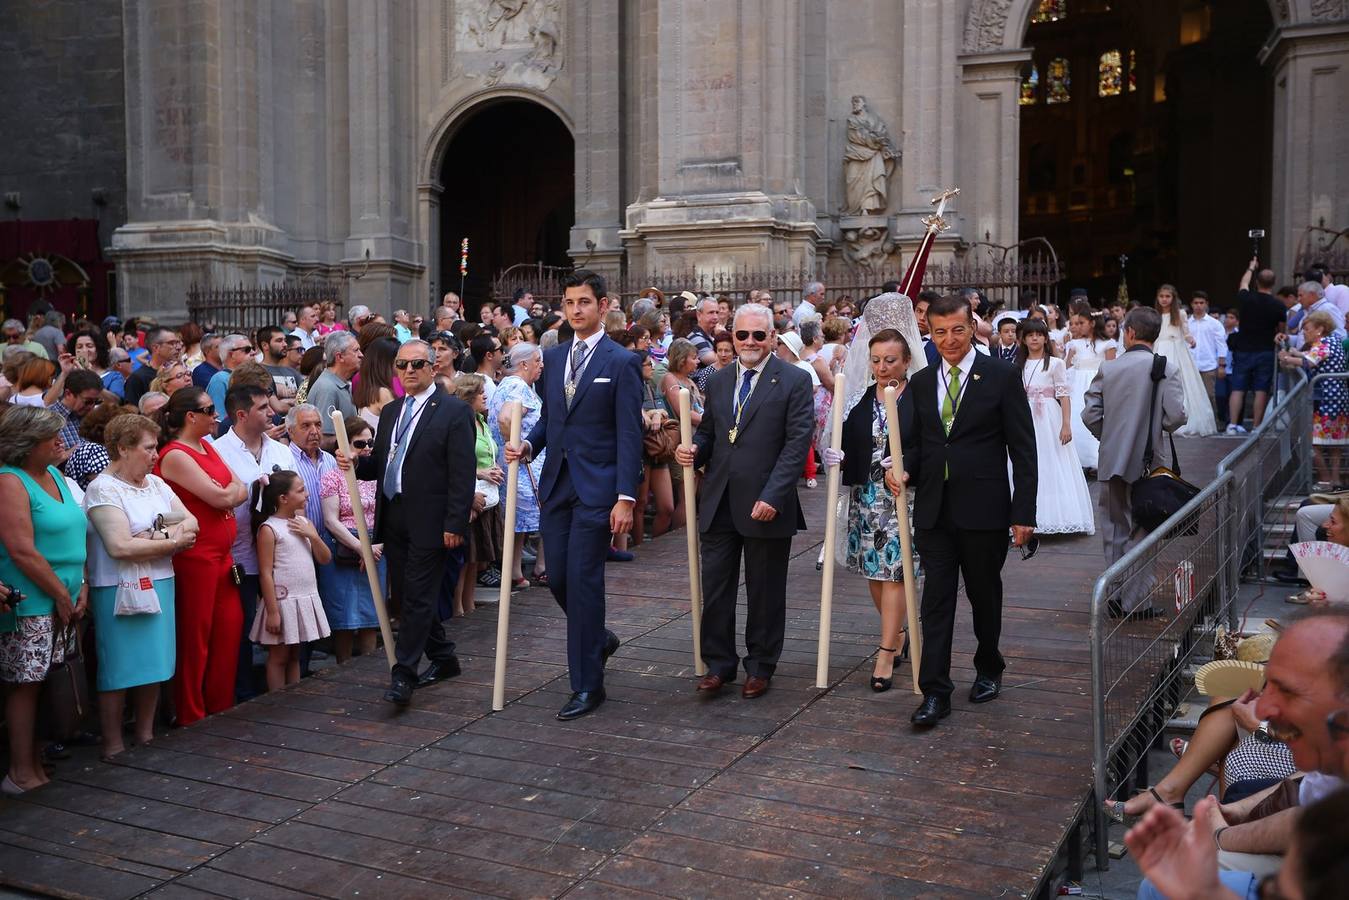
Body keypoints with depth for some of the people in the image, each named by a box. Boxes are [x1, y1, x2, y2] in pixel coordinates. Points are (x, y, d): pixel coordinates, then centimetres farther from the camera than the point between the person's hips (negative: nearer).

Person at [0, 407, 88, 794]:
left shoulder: (54, 474, 12)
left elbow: (74, 536, 15)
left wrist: (82, 588, 6)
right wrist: (61, 594, -12)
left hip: (64, 602, 7)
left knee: (41, 683, 12)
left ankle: (36, 760, 21)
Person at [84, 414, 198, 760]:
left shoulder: (156, 483, 12)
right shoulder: (103, 489, -11)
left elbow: (191, 523, 5)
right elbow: (120, 546, -21)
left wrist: (159, 536, -14)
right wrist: (173, 542, -11)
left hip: (160, 586, 7)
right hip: (120, 592, -7)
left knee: (153, 665, 12)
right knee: (119, 670, 0)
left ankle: (145, 737, 25)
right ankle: (113, 748, 11)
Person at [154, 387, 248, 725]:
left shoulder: (207, 447, 13)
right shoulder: (175, 456, -14)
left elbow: (241, 491, 9)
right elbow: (221, 498, -18)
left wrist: (226, 493, -9)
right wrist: (229, 490, 1)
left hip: (222, 554, 8)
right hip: (195, 556, -8)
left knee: (230, 630, 11)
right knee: (195, 638, 2)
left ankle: (222, 711, 23)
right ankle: (191, 719, 14)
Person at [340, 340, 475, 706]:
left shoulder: (454, 411, -6)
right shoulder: (390, 412, 16)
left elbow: (462, 474, -11)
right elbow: (379, 464, 19)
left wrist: (455, 524, -17)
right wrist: (355, 464, -4)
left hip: (430, 522, -7)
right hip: (394, 520, 8)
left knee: (418, 597, -5)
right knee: (406, 594, 13)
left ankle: (403, 676, 0)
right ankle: (444, 659, 29)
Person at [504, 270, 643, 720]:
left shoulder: (621, 363, -5)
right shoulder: (553, 358, 12)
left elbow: (629, 436, -9)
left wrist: (626, 497, -15)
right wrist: (528, 445, -2)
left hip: (596, 488, -6)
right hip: (556, 484, 6)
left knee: (583, 580, -5)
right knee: (557, 578, 9)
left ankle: (587, 685, 7)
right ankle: (599, 638, 37)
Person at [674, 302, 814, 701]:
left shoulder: (794, 381, -5)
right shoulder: (718, 381, 11)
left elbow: (797, 444, -11)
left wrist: (772, 497, -18)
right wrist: (693, 450, -5)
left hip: (766, 505, -4)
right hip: (718, 504, 4)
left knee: (765, 592, 9)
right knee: (714, 589, 7)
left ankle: (760, 667, 24)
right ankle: (718, 664, 21)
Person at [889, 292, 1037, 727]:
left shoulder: (1001, 377, -4)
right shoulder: (921, 382, 9)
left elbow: (1022, 449, -5)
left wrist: (1024, 512, -10)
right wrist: (905, 471, -7)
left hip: (983, 509, -3)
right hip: (933, 509, 3)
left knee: (985, 595, 14)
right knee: (936, 600, 1)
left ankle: (989, 669, 36)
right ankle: (935, 692, 4)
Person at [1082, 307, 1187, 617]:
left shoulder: (1108, 368, -3)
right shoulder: (1168, 368, -7)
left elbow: (1089, 414, -5)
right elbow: (1176, 416, -12)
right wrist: (1155, 428, 9)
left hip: (1113, 460, 1)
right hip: (1148, 461, -1)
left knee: (1115, 530, 13)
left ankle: (1116, 597, 18)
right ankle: (1136, 601, 11)